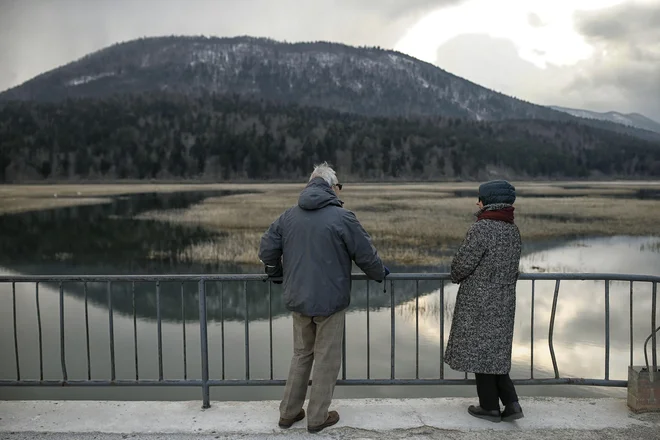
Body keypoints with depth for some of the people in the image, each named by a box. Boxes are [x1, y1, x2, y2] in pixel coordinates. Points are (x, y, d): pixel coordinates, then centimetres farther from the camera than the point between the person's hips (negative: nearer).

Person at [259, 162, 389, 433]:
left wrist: (279, 273, 23)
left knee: (301, 355, 20)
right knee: (326, 359, 9)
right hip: (330, 300, -5)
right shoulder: (341, 217, -13)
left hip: (297, 299, 5)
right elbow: (366, 254, -7)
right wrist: (379, 274, 13)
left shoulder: (289, 215, 2)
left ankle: (289, 412, 27)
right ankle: (317, 418, 19)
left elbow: (267, 250, 4)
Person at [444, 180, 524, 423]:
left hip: (479, 302, -8)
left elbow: (462, 264, -16)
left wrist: (456, 276, 5)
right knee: (497, 350, 18)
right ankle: (511, 403, 15)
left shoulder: (481, 228, -18)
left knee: (480, 350, 5)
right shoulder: (513, 230, 6)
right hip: (504, 301, 8)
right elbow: (513, 266, 13)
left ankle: (490, 407, 15)